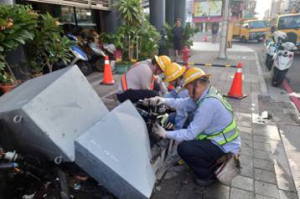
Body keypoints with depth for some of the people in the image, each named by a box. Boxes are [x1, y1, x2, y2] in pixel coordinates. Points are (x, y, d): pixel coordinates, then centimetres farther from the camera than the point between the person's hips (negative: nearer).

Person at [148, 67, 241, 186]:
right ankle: (213, 163, 23)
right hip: (226, 141, 9)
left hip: (225, 148, -9)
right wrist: (164, 101, -15)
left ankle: (209, 175, 4)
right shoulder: (207, 94, -1)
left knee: (184, 148, -19)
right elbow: (184, 103, -1)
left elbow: (191, 134, -26)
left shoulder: (208, 103, -30)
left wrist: (166, 134, -17)